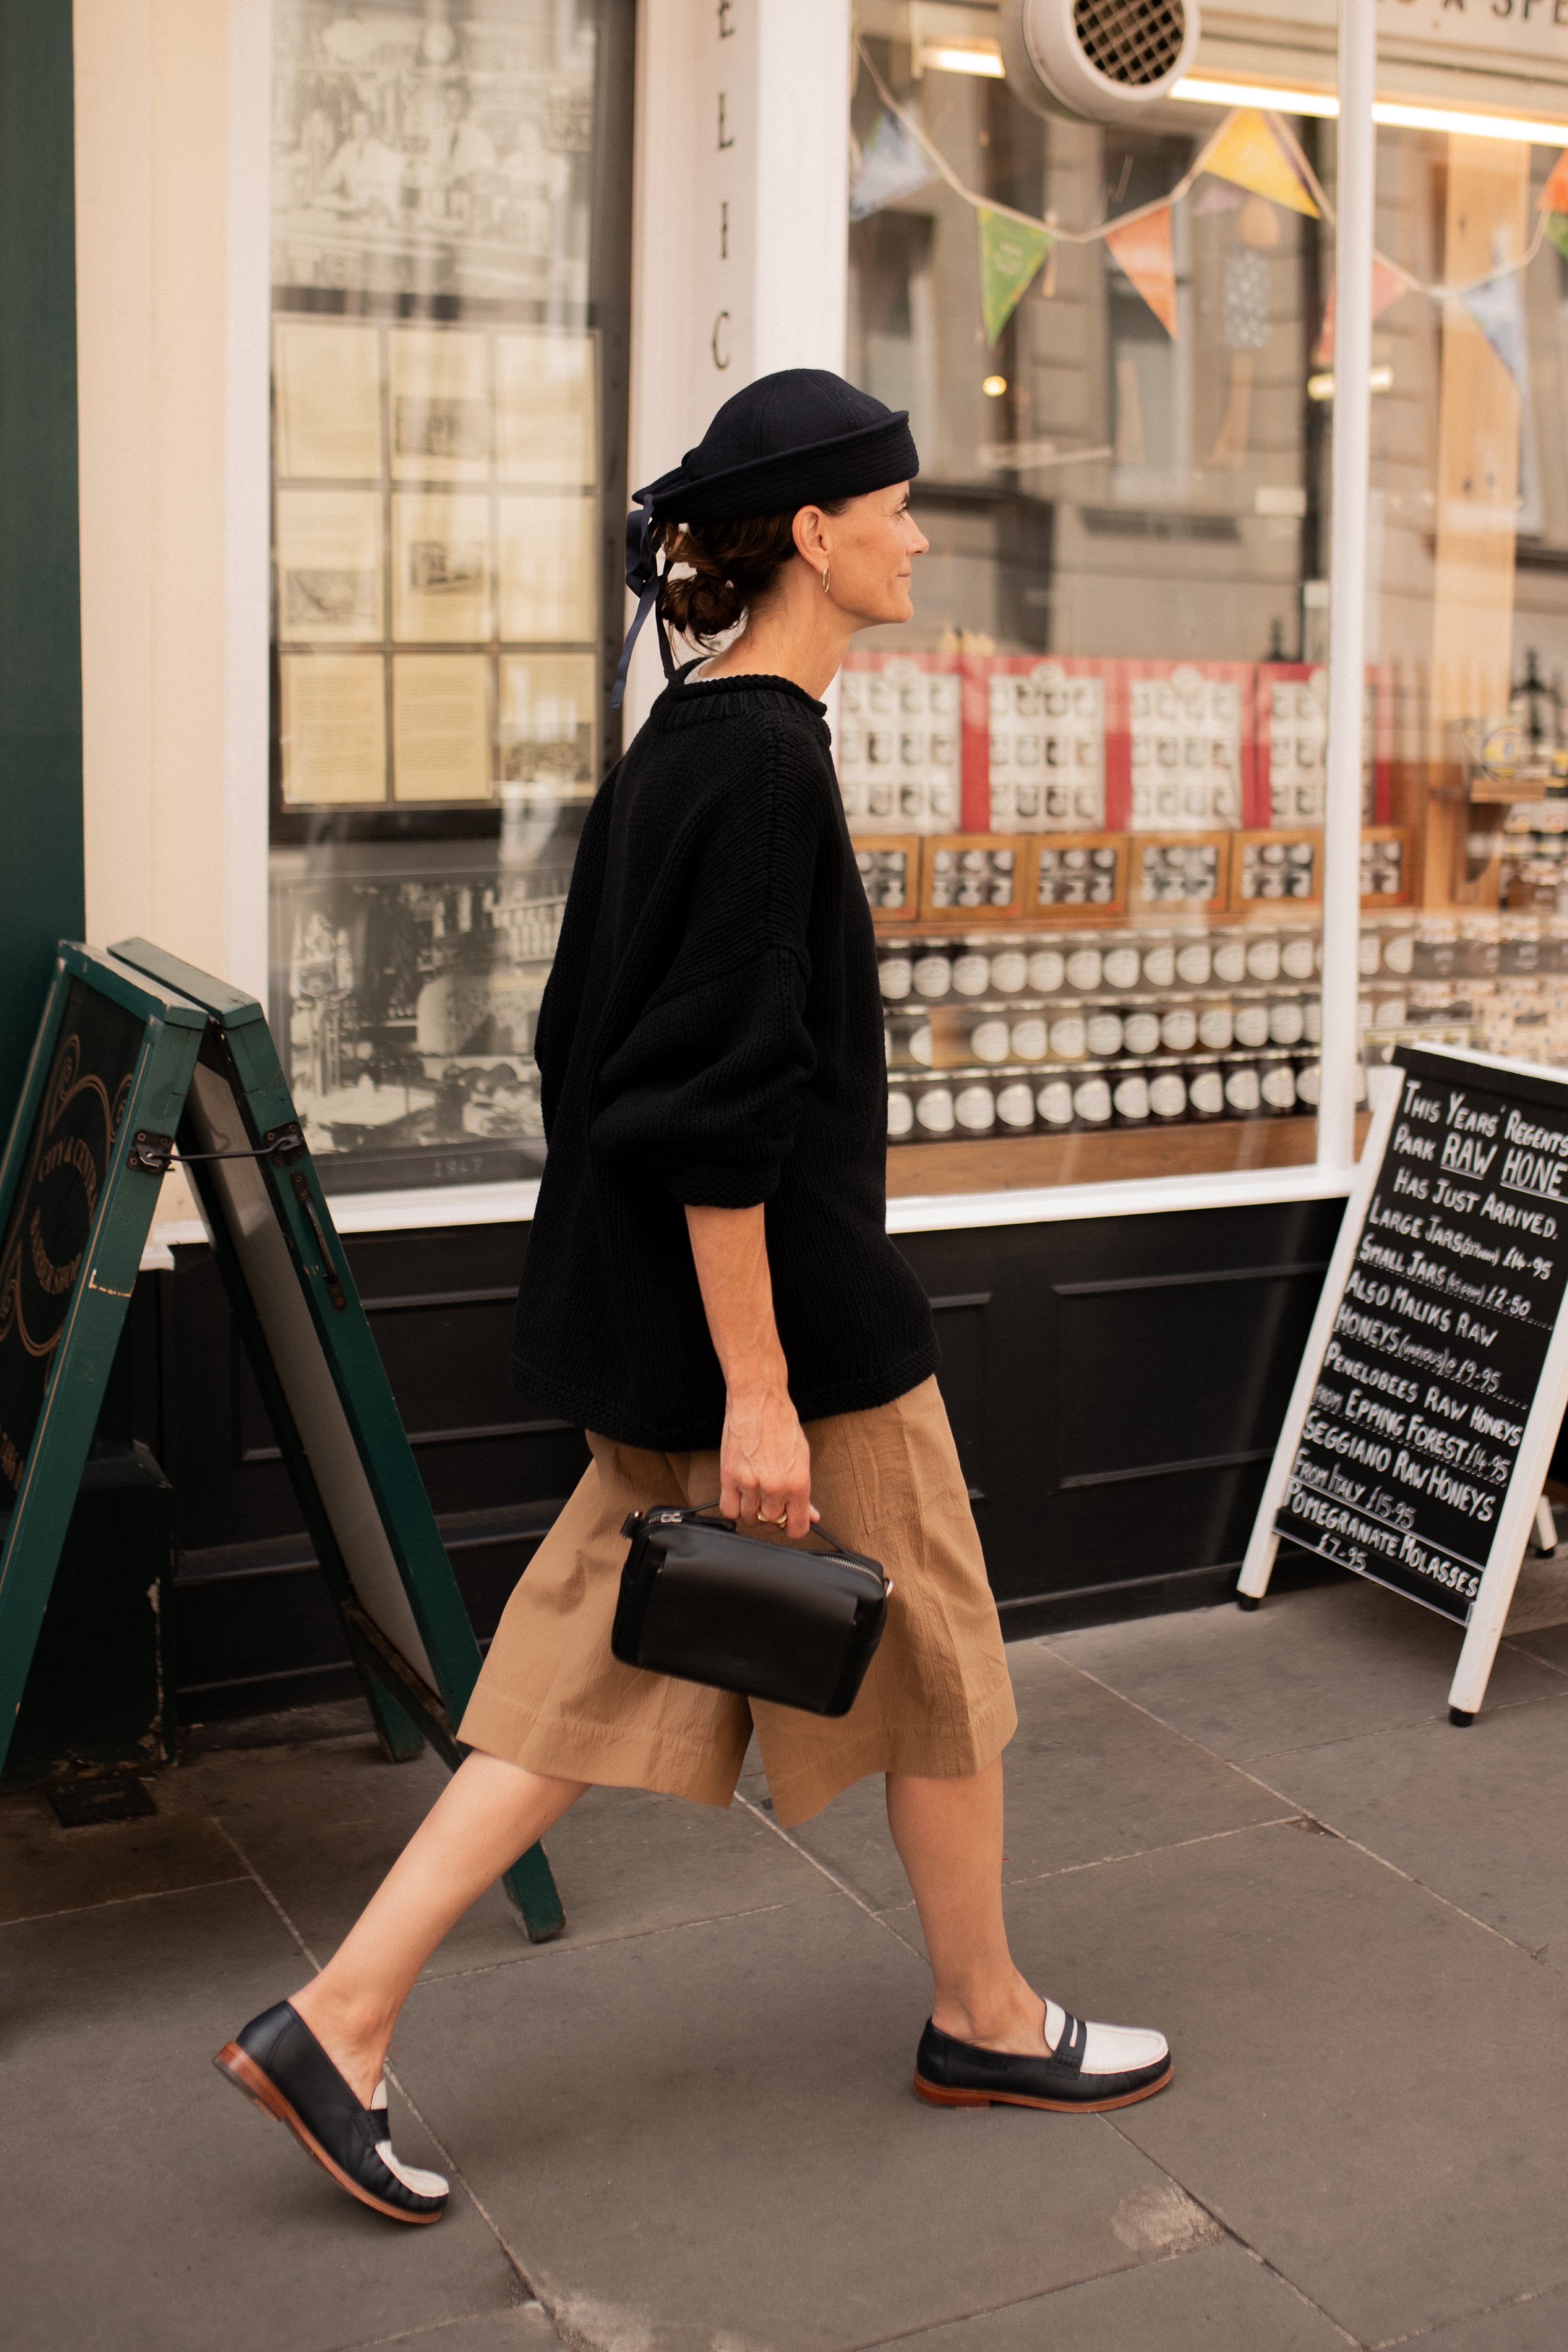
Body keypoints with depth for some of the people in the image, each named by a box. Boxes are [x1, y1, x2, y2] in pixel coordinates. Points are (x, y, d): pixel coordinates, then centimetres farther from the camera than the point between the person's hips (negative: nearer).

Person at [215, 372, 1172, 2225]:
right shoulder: (761, 758, -20)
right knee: (932, 1653, 10)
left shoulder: (694, 733, 11)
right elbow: (716, 1100, -24)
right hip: (780, 1301, -10)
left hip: (647, 1291, 10)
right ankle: (984, 2021, 31)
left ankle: (337, 2024, 14)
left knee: (605, 1667, 13)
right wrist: (759, 1388, -22)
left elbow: (607, 1034, 17)